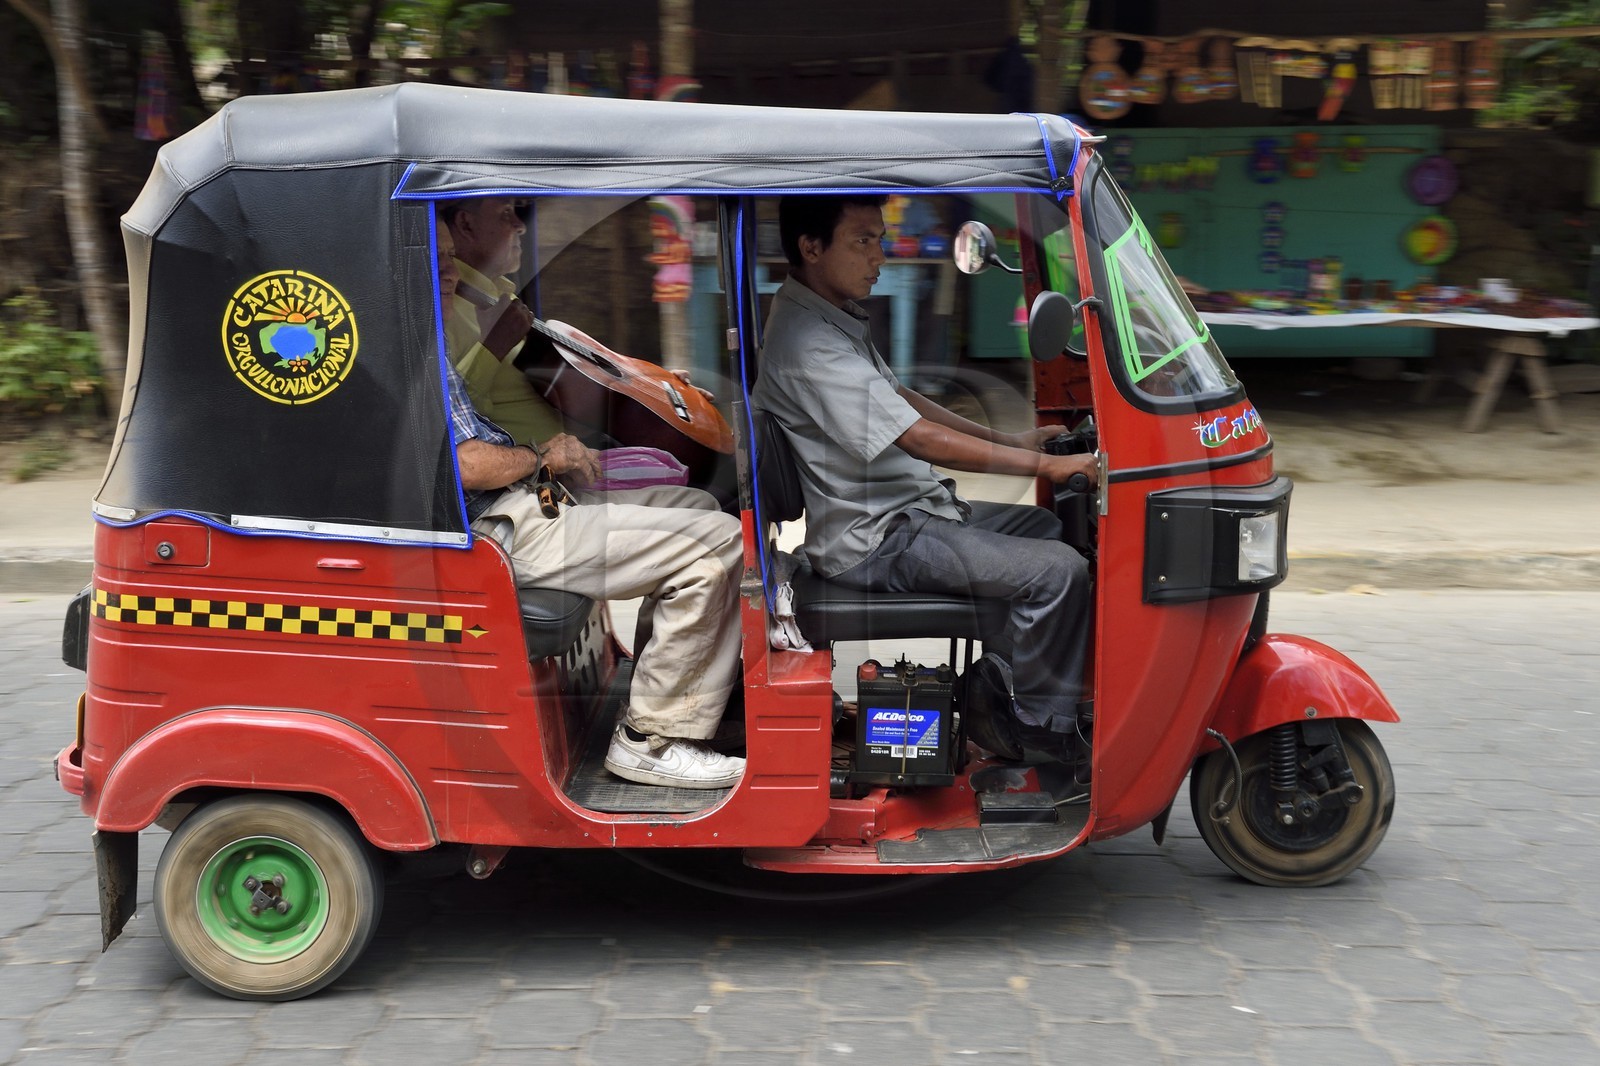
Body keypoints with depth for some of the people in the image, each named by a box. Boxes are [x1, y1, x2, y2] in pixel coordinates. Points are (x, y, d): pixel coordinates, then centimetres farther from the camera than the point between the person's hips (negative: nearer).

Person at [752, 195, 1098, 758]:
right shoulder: (810, 345, -23)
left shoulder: (832, 316, 11)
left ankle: (996, 688, 16)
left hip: (912, 508, 11)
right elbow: (921, 439, -26)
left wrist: (1009, 439, 15)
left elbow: (901, 398, 21)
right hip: (878, 540, -11)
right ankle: (1043, 733, -4)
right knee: (1058, 570, -19)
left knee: (1057, 527, 18)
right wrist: (1046, 465, -23)